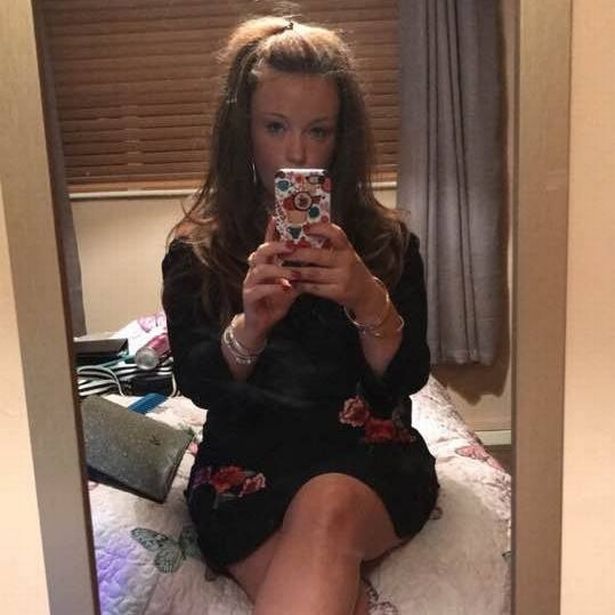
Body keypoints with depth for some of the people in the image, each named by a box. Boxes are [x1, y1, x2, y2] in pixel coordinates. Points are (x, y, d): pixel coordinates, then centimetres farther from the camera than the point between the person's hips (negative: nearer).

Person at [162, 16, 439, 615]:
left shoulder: (386, 240, 7)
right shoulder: (195, 251, 7)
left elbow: (408, 376, -2)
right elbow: (198, 385, -3)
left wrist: (370, 301, -24)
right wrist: (249, 327, -26)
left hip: (367, 452, 1)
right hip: (245, 461, 0)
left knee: (327, 510, -35)